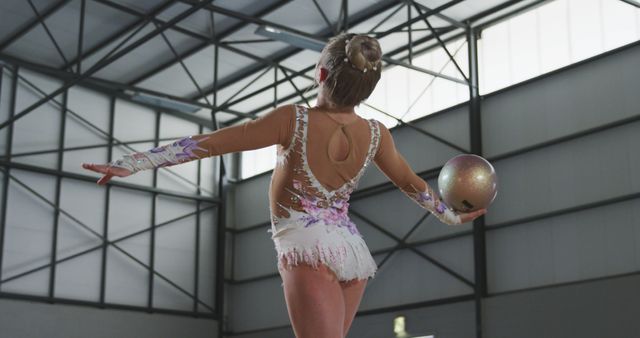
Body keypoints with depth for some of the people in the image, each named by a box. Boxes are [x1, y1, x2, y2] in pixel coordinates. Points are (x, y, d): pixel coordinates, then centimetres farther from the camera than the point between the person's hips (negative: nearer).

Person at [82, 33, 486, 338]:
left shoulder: (294, 121, -14)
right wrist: (452, 216, 37)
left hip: (308, 249, -6)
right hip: (353, 252, 6)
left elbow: (210, 142, -13)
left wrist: (136, 162, -9)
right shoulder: (376, 134, 1)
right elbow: (411, 183, 17)